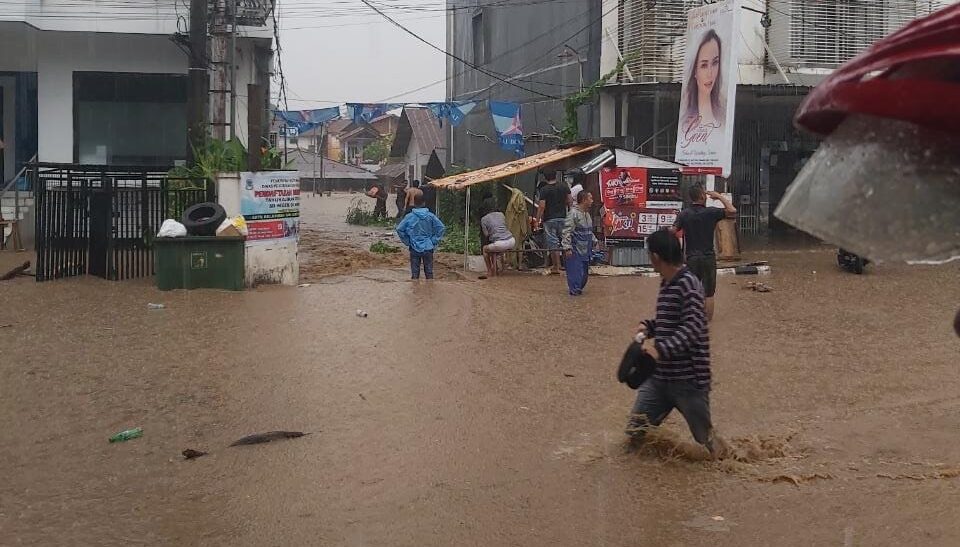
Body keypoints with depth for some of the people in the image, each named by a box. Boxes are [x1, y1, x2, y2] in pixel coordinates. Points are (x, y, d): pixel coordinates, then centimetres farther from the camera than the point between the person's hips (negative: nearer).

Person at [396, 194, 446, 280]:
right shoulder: (430, 216, -5)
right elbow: (441, 227, -9)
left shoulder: (409, 217, -7)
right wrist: (434, 241, -1)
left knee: (415, 273, 6)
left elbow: (399, 229, -7)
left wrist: (407, 242, 2)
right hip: (428, 247, 1)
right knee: (429, 272, 9)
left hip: (414, 248, -1)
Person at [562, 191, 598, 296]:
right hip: (575, 250, -9)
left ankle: (579, 288, 28)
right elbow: (567, 232, -18)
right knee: (576, 271, -6)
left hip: (585, 250, 9)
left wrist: (594, 241, 17)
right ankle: (574, 290, 6)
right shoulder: (573, 213, -15)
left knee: (585, 272, 14)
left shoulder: (587, 214, 13)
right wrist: (567, 248, -22)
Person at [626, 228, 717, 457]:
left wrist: (661, 348, -36)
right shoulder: (666, 283, 11)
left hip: (688, 379, -8)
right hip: (658, 375, 8)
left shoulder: (688, 284, -16)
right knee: (635, 433, 2)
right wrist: (649, 327, 4)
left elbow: (693, 327, -25)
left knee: (705, 437, 8)